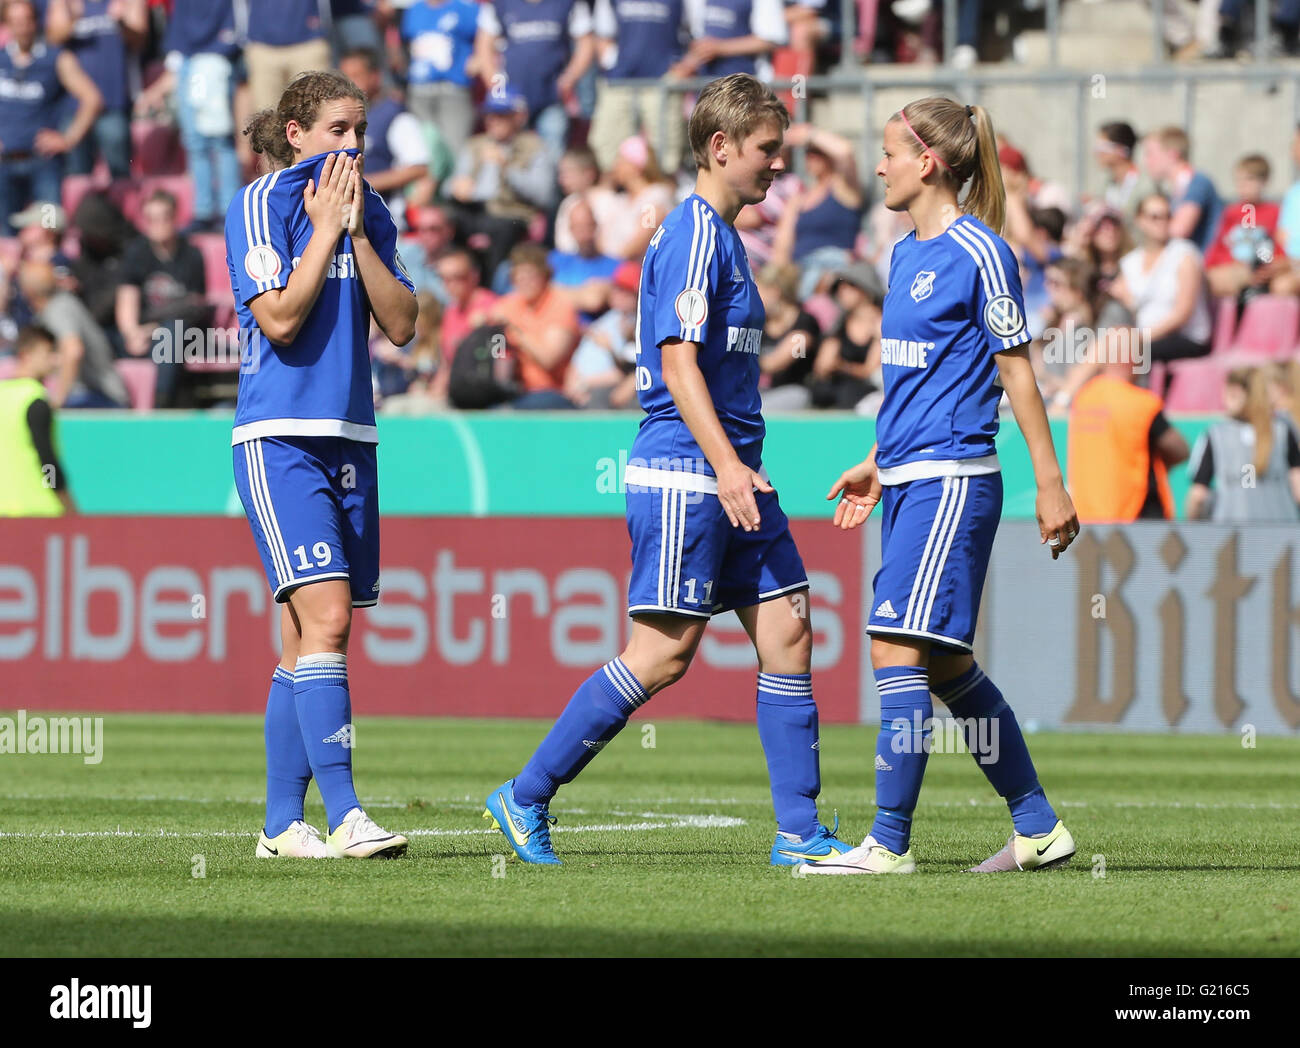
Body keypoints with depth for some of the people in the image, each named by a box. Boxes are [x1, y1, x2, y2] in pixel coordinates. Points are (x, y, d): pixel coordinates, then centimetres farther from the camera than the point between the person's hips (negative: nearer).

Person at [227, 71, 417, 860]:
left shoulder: (371, 213, 12)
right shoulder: (259, 205, -6)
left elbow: (401, 326, 4)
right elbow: (278, 318, -15)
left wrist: (358, 234, -5)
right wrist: (325, 230, -11)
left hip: (349, 438, 7)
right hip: (279, 439, -7)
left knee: (309, 640, 7)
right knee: (325, 618, -18)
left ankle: (283, 823, 11)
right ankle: (345, 815, -22)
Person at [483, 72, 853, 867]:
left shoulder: (720, 235, 18)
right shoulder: (694, 234, -12)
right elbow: (678, 360, -19)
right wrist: (725, 464, -26)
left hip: (730, 476, 10)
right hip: (683, 473, -10)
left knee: (788, 632, 3)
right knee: (665, 652, -8)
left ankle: (800, 833, 4)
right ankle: (525, 798, 1)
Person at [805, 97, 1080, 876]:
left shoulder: (978, 251, -10)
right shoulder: (907, 254, 16)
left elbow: (1017, 371, -9)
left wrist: (1051, 483, -9)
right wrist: (878, 463, 26)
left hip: (951, 481, -9)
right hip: (910, 483, 9)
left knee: (900, 647, -13)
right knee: (945, 666, 10)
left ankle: (891, 841, -11)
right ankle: (1039, 828, 16)